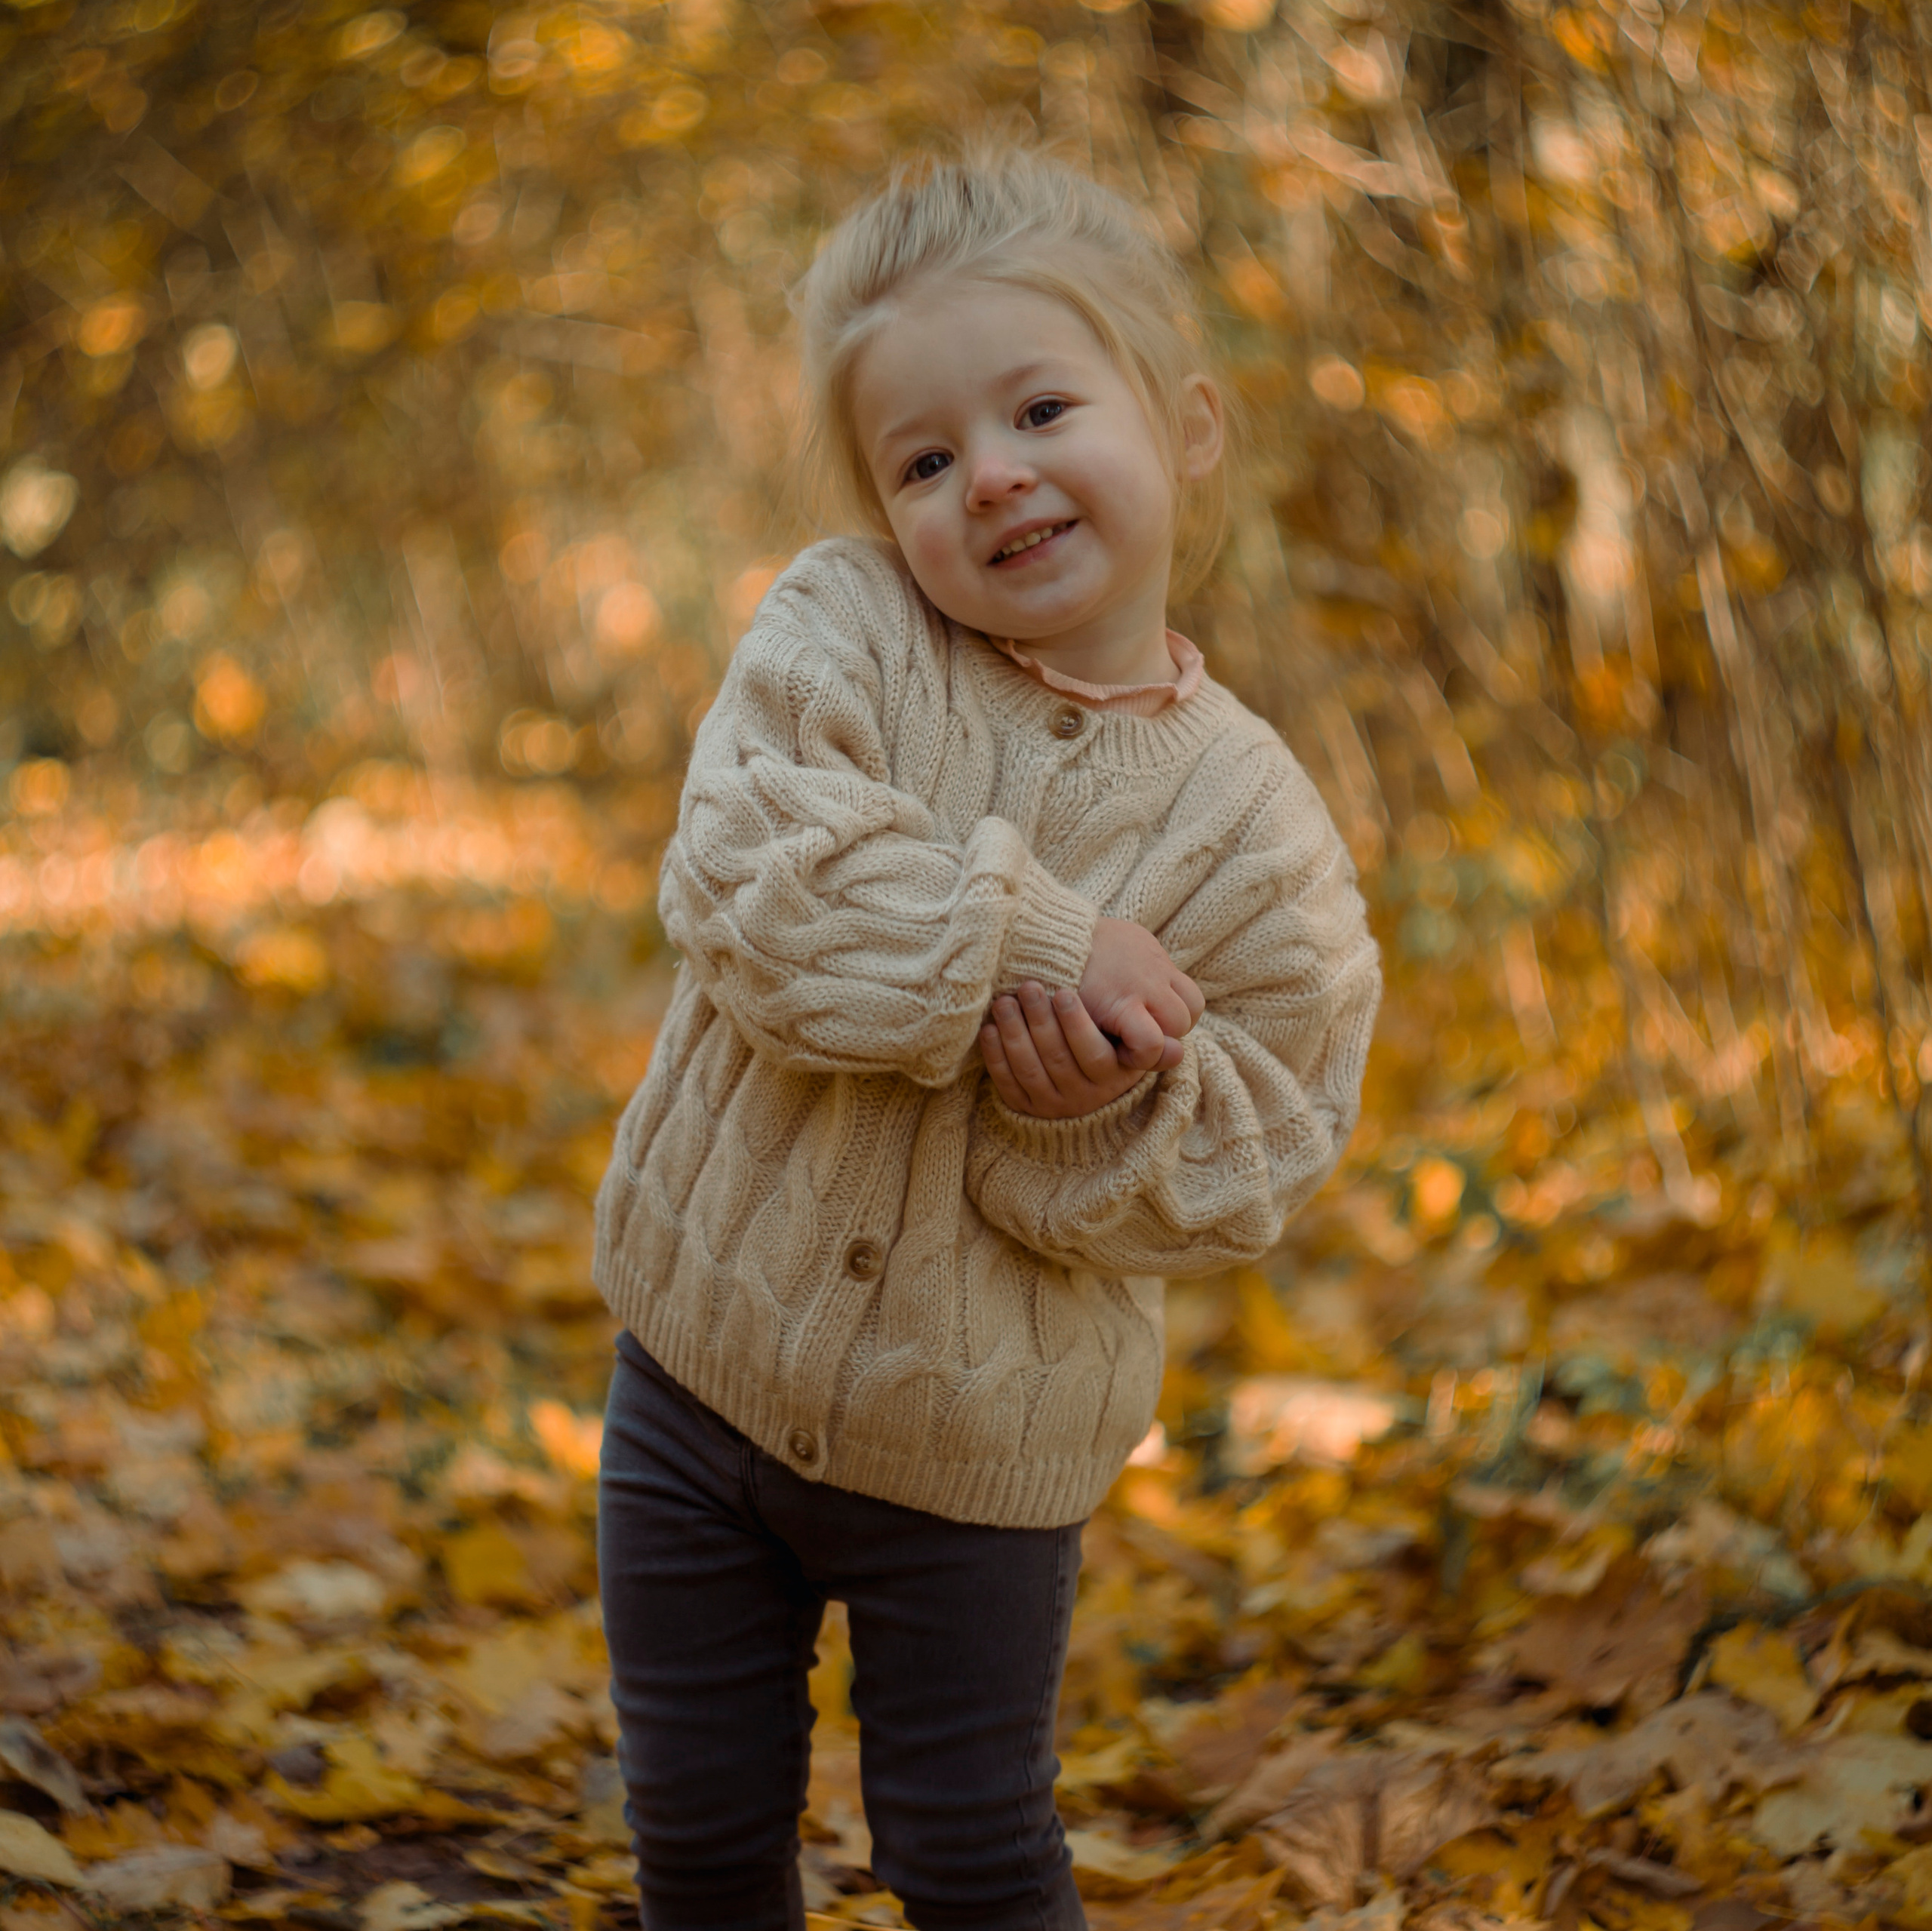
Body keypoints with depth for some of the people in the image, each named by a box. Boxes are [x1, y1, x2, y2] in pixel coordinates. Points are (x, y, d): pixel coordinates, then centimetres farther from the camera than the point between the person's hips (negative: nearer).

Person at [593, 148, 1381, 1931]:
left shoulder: (1251, 822, -10)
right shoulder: (836, 634, -10)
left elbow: (1260, 1164, -7)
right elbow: (744, 886, -24)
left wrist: (1118, 1099, -27)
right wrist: (1029, 940, -29)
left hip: (980, 1451, -1)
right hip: (709, 1368, 1)